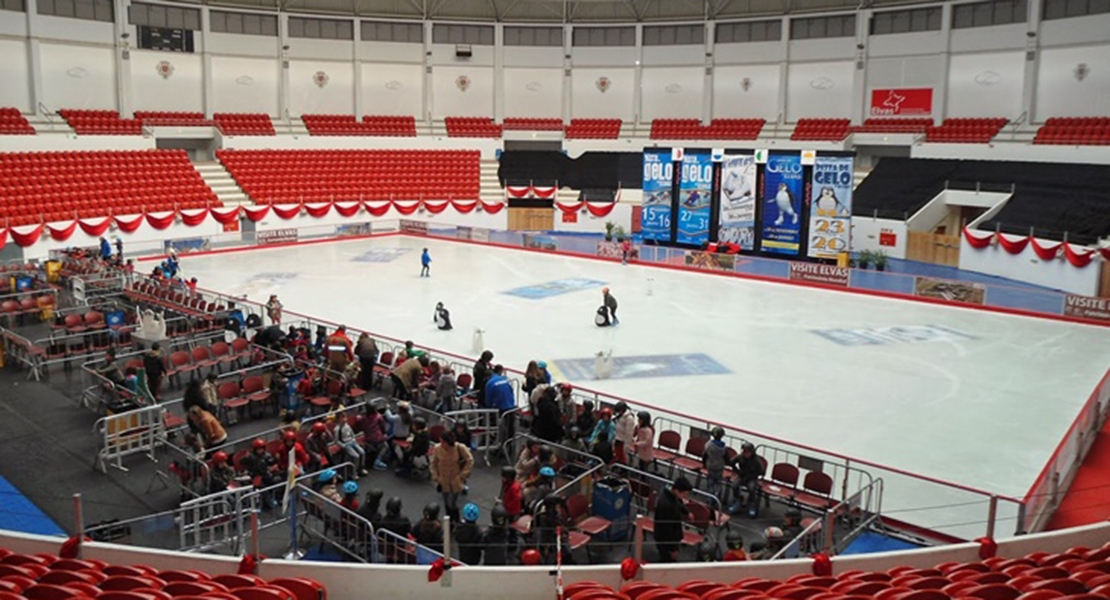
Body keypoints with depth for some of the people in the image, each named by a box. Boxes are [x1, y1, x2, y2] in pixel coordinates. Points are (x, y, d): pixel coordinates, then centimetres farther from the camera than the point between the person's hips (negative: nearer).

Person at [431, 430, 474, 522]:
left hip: (456, 481, -3)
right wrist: (435, 477, -1)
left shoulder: (460, 448, -21)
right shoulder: (438, 449, -15)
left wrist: (462, 475, -11)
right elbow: (434, 463, 2)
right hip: (443, 482, 3)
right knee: (446, 504, 14)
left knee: (452, 504, -7)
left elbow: (470, 461, -10)